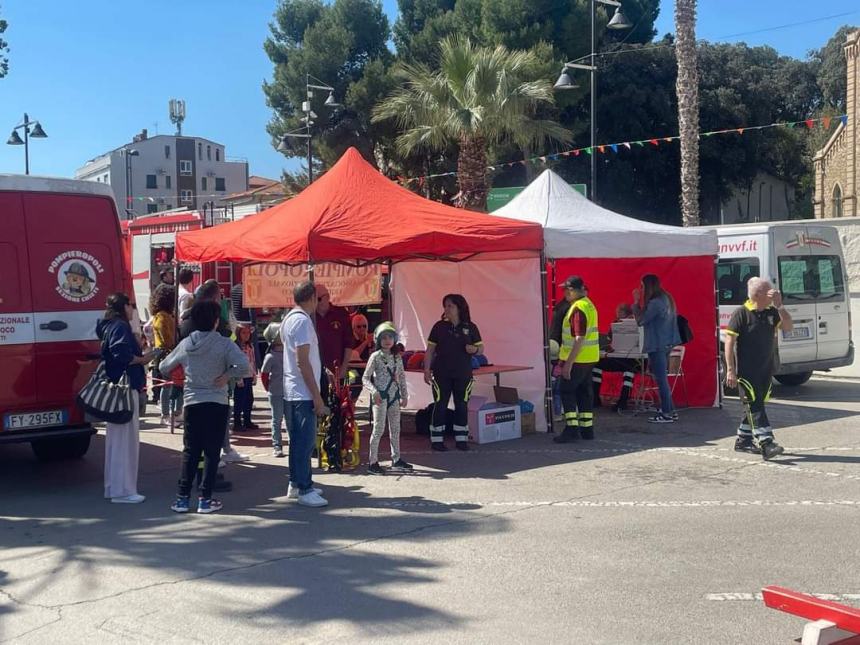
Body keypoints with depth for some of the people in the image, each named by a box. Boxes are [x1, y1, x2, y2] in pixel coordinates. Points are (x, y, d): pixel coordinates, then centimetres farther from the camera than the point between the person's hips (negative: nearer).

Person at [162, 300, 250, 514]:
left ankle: (183, 498, 10)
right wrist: (227, 375, -6)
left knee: (190, 451, 10)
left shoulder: (185, 344, 2)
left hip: (192, 403, 3)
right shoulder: (223, 344, -9)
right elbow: (243, 366, -22)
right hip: (217, 403, -3)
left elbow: (164, 367, 14)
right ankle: (205, 499, 4)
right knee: (212, 452, 4)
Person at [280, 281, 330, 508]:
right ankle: (304, 490, -1)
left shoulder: (289, 319, 14)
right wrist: (317, 398, -18)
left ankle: (296, 484, 24)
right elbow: (303, 362, -20)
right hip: (303, 394, -10)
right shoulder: (303, 321, -16)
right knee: (305, 441, -5)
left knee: (298, 440, 17)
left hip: (291, 392, 10)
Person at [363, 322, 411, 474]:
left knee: (395, 428, 12)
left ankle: (396, 459, 22)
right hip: (381, 396, -6)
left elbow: (401, 376, 14)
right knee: (379, 429, -6)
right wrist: (374, 392, -22)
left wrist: (404, 395, 12)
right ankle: (373, 463, -3)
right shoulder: (375, 357, -7)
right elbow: (365, 378, -9)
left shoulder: (397, 357, 8)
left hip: (394, 396, 6)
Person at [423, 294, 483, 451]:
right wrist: (426, 370, -5)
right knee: (440, 405, 1)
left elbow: (481, 348, 7)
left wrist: (474, 349, -16)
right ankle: (436, 440, 8)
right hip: (441, 374, -1)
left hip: (463, 374, 1)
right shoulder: (439, 327, 1)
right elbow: (430, 350, 1)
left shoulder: (470, 327, 3)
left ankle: (461, 439, 15)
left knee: (462, 406, 6)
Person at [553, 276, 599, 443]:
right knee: (584, 392, 12)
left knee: (566, 391, -4)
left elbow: (579, 339, -23)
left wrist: (568, 363, -23)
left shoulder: (578, 308, -18)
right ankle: (587, 429, 15)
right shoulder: (589, 304, 15)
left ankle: (571, 429, -7)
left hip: (577, 359, -10)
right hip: (589, 358, 10)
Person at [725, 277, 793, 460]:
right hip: (746, 370, -7)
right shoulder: (741, 313, -10)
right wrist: (730, 370, -16)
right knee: (755, 405, -10)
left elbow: (788, 327, 0)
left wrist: (779, 306, -10)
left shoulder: (772, 312, 9)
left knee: (756, 405, 12)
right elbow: (729, 341, -11)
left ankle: (743, 440, 24)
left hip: (766, 368, 7)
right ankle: (766, 443, -17)